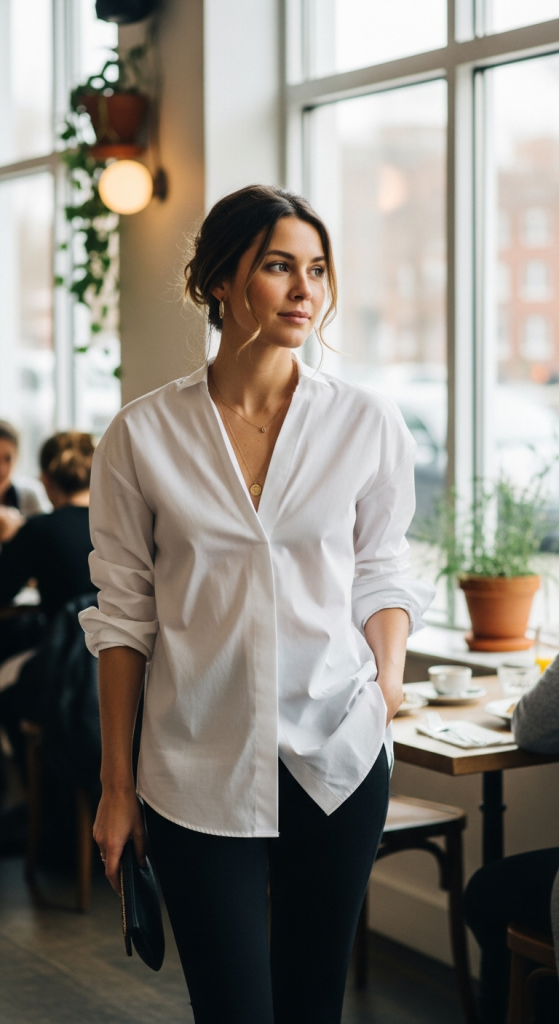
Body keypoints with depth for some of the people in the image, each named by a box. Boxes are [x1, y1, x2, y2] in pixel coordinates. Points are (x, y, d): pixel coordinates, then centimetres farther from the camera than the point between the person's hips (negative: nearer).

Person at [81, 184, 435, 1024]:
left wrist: (388, 673, -7)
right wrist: (117, 787, 4)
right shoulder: (142, 436, -2)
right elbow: (123, 615, 2)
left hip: (337, 757, 2)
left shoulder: (369, 425, 1)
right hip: (198, 766, -1)